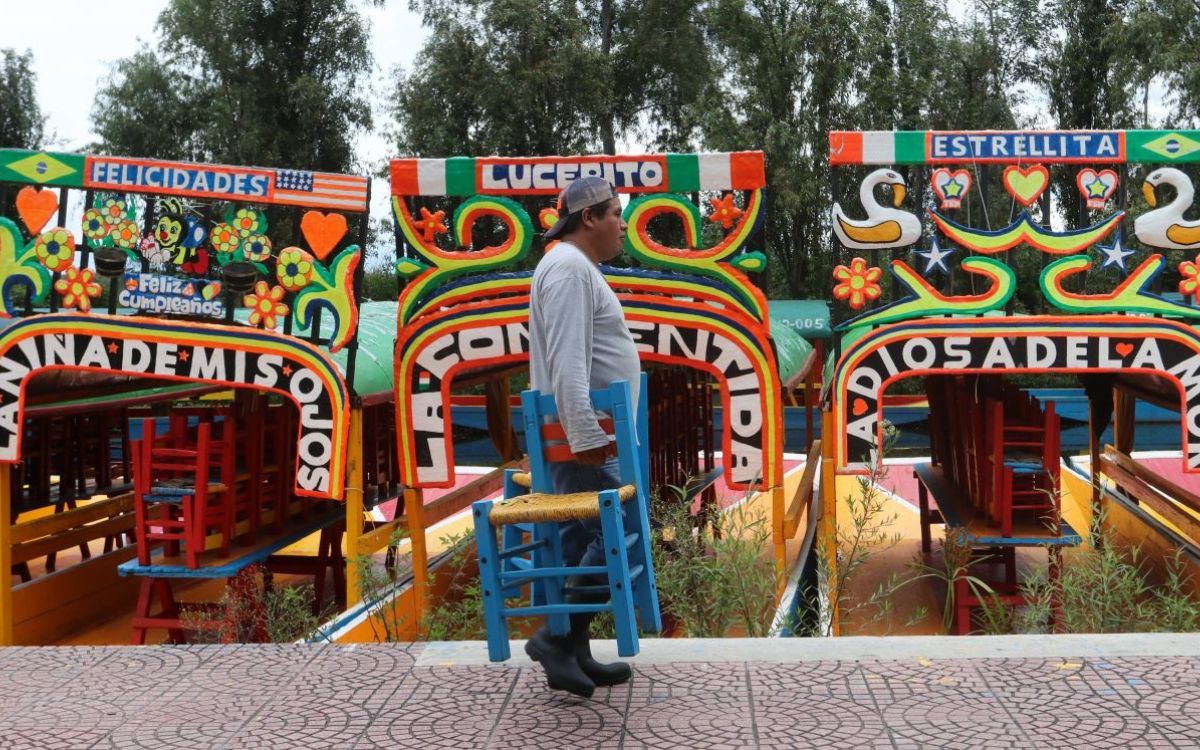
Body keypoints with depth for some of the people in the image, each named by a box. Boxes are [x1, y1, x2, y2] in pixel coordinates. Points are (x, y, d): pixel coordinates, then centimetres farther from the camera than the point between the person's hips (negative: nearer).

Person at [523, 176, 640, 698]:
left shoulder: (578, 268, 20)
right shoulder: (570, 268, -14)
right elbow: (567, 361, -24)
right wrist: (586, 436, -28)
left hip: (584, 435, 10)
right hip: (584, 437, -10)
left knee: (583, 540, 11)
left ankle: (573, 654, 16)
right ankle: (556, 636, -5)